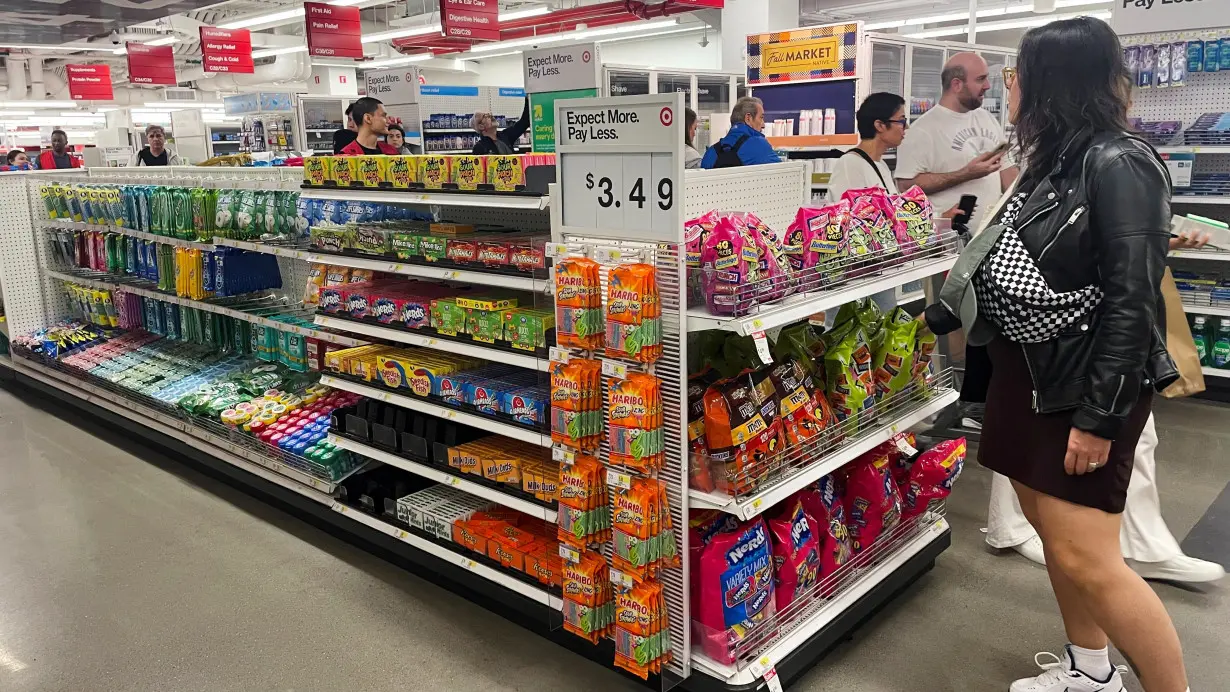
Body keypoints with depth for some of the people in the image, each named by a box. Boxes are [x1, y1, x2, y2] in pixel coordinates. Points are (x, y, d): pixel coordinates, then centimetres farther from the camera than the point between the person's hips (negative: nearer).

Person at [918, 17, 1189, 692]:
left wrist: (1098, 416, -21)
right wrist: (932, 318, 22)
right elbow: (1003, 267, 18)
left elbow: (1132, 300, -21)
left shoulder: (1117, 164, -17)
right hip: (1028, 371, 9)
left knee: (1084, 558, -7)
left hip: (1086, 383, -9)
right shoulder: (1049, 162, 10)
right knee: (1047, 523, 17)